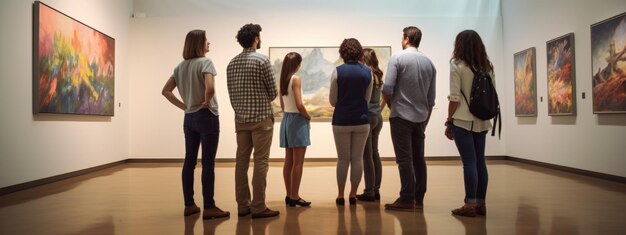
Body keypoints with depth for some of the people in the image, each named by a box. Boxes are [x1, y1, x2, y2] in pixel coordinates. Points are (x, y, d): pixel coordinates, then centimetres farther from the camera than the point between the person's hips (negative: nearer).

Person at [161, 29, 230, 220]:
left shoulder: (181, 66, 11)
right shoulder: (205, 62, -11)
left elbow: (165, 91, 12)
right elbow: (210, 88, -27)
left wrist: (183, 106, 8)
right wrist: (207, 102, -10)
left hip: (189, 118, 7)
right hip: (207, 117, -7)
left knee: (189, 162, 10)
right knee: (208, 163, -2)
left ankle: (189, 205, 18)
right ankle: (209, 208, 2)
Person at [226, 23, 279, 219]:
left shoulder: (232, 63, 9)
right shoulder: (262, 60, -9)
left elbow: (231, 94, 9)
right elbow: (273, 92, -5)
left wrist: (240, 110, 16)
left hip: (240, 118, 6)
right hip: (261, 118, -6)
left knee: (241, 161, 8)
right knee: (260, 161, -2)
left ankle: (243, 205, 14)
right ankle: (258, 207, 0)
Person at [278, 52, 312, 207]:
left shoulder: (282, 80, 8)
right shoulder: (296, 79, -14)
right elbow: (299, 105, -20)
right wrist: (308, 117, -5)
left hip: (286, 119, 8)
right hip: (297, 119, -8)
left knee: (288, 161, 11)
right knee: (298, 162, -2)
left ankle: (289, 195, 18)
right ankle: (294, 197, 2)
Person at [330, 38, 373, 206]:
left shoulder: (338, 71, -8)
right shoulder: (367, 72, 0)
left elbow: (333, 101, -3)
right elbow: (367, 99, 7)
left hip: (342, 120, -2)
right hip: (362, 120, 2)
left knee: (343, 159, 8)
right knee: (357, 158, 10)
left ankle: (340, 195, 14)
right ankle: (353, 194, 15)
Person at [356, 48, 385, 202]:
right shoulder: (378, 75, 9)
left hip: (367, 116, -8)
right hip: (378, 117, 8)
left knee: (367, 156, -2)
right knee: (375, 154, 12)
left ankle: (369, 192, 3)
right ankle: (376, 190, 18)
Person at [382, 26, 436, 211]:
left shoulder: (397, 58, -7)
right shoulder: (429, 63, 10)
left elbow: (387, 88, -14)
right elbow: (431, 98, 12)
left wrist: (391, 104, 5)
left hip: (401, 115, -5)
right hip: (420, 117, 5)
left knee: (404, 159, -4)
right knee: (418, 158, 9)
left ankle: (407, 200, -2)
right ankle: (419, 199, 14)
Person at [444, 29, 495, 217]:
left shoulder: (457, 65, -5)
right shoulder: (487, 67, 12)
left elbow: (455, 97, -10)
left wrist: (449, 121, -4)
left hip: (463, 120, -6)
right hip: (482, 121, 6)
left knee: (469, 162, -5)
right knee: (480, 161, 9)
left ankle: (470, 205, -1)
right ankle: (480, 203, 15)